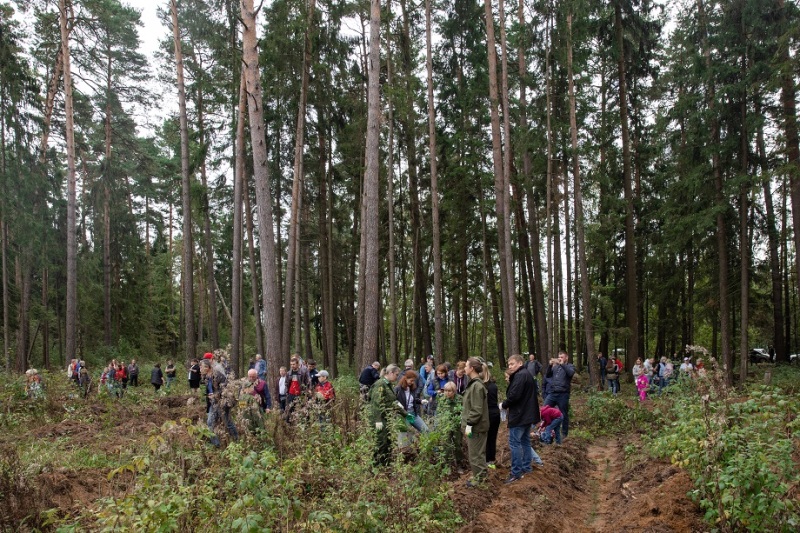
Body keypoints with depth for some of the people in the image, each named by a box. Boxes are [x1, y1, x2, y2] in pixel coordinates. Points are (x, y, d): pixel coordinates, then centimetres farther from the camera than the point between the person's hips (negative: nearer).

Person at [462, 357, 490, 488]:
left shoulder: (477, 385, -21)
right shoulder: (473, 383, 10)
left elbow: (476, 409, -24)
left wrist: (469, 424, -21)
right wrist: (467, 423, 19)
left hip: (476, 427, -10)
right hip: (475, 426, 10)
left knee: (475, 454, 2)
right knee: (477, 452, 18)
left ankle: (479, 478, 12)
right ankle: (479, 476, 28)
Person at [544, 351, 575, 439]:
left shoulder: (570, 366, 4)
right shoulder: (556, 366, 16)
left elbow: (571, 373, -18)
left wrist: (562, 364, -27)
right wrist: (550, 365, -6)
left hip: (563, 394, -4)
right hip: (552, 393, 4)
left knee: (564, 414, 5)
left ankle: (564, 433, 18)